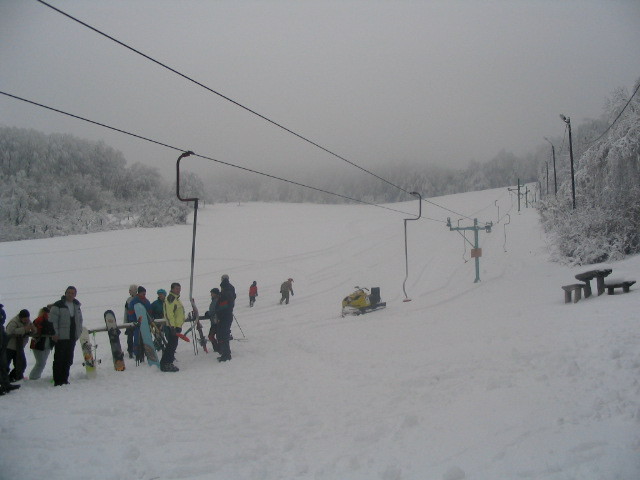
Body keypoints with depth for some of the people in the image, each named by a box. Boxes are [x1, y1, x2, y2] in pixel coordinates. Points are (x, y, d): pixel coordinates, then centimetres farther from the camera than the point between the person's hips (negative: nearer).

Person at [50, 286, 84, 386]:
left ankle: (64, 379, 19)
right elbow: (52, 320, -9)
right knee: (59, 359, -5)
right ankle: (57, 381, -1)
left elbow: (80, 320, 24)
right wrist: (54, 334, -15)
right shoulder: (58, 305, -4)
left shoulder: (77, 306, 16)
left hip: (72, 337, 6)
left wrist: (78, 333, 13)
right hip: (61, 337, -6)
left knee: (68, 360, 10)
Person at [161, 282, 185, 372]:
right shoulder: (170, 298, -12)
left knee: (173, 345, 13)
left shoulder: (176, 299, 20)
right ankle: (165, 364, -6)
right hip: (172, 327, -10)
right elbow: (169, 314, -20)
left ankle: (168, 363, 19)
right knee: (171, 345, -9)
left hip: (176, 326, 10)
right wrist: (172, 326, -25)